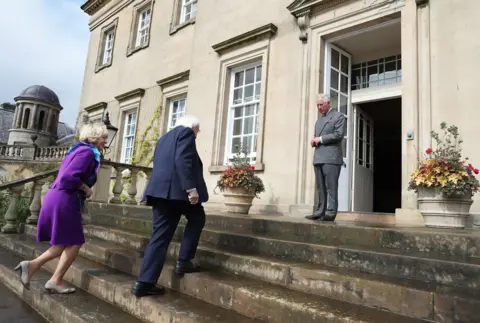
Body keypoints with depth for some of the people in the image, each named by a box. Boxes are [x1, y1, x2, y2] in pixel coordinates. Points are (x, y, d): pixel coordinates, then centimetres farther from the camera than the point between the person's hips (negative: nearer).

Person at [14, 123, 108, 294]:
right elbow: (69, 176, -24)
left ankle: (32, 265, 12)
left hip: (57, 198, 10)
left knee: (66, 243, 17)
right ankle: (56, 281, 9)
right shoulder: (88, 152, -12)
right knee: (74, 243, 2)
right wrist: (86, 189, -10)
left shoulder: (78, 149, 18)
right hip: (64, 201, -10)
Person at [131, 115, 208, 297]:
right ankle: (183, 261, 11)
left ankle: (144, 283, 5)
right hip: (177, 189, -8)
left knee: (160, 236, 7)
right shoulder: (186, 132, 2)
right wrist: (191, 188, -20)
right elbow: (183, 160, -15)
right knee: (197, 218, 16)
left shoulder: (164, 138, 28)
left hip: (161, 189, 8)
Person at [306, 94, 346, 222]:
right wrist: (313, 141, 5)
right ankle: (320, 212, 7)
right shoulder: (318, 121, 28)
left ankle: (330, 213, -7)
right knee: (320, 187, 5)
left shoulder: (338, 116, 5)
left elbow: (339, 134, -8)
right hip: (318, 158, 7)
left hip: (331, 158, -7)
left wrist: (321, 139, -9)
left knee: (331, 187, -9)